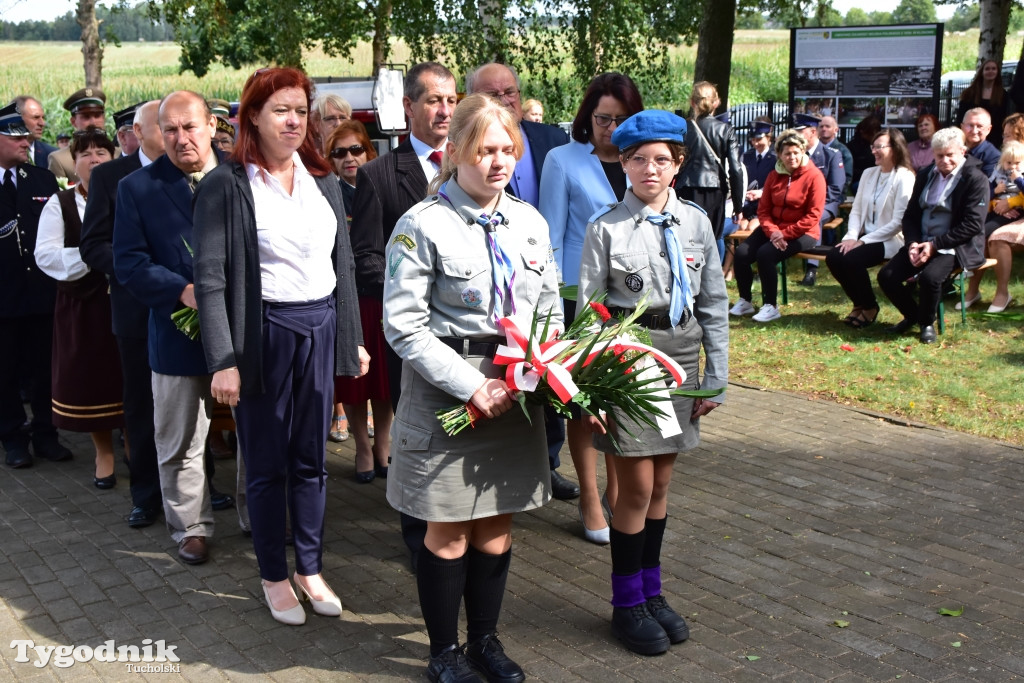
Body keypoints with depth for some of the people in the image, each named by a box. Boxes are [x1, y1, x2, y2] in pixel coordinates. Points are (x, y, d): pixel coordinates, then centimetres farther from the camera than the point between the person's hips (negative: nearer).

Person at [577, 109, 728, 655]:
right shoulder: (606, 227, -7)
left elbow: (714, 305, 7)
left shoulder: (695, 222, 4)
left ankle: (651, 590, 30)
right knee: (637, 487, -1)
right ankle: (627, 604, 17)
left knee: (660, 485, 13)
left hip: (682, 358, 4)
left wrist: (716, 379, 5)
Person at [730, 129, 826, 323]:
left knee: (766, 254, -29)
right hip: (774, 229, 6)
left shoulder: (814, 176, -9)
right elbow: (763, 210, 6)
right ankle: (744, 301, 1)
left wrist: (785, 234, -18)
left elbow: (813, 216, -13)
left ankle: (771, 307, -17)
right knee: (741, 253, -15)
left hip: (802, 233, -6)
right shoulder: (774, 176, 8)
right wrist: (772, 231, -13)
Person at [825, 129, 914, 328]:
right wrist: (851, 236, -9)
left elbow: (898, 222, -16)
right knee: (833, 257, -18)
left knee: (850, 259, -28)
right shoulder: (869, 173, 11)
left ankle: (869, 307, -3)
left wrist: (863, 241, -18)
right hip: (865, 236, 7)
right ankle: (859, 303, 5)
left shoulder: (904, 178, -11)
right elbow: (856, 209, 11)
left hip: (890, 240, -6)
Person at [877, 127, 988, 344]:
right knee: (886, 276, -14)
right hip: (922, 243, 6)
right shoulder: (925, 176, 12)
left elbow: (972, 225, -14)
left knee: (929, 277, -34)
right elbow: (910, 215, 11)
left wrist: (935, 245, -20)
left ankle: (927, 322, -3)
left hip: (955, 247, -6)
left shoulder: (976, 180, -7)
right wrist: (912, 243, -9)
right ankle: (912, 314, 14)